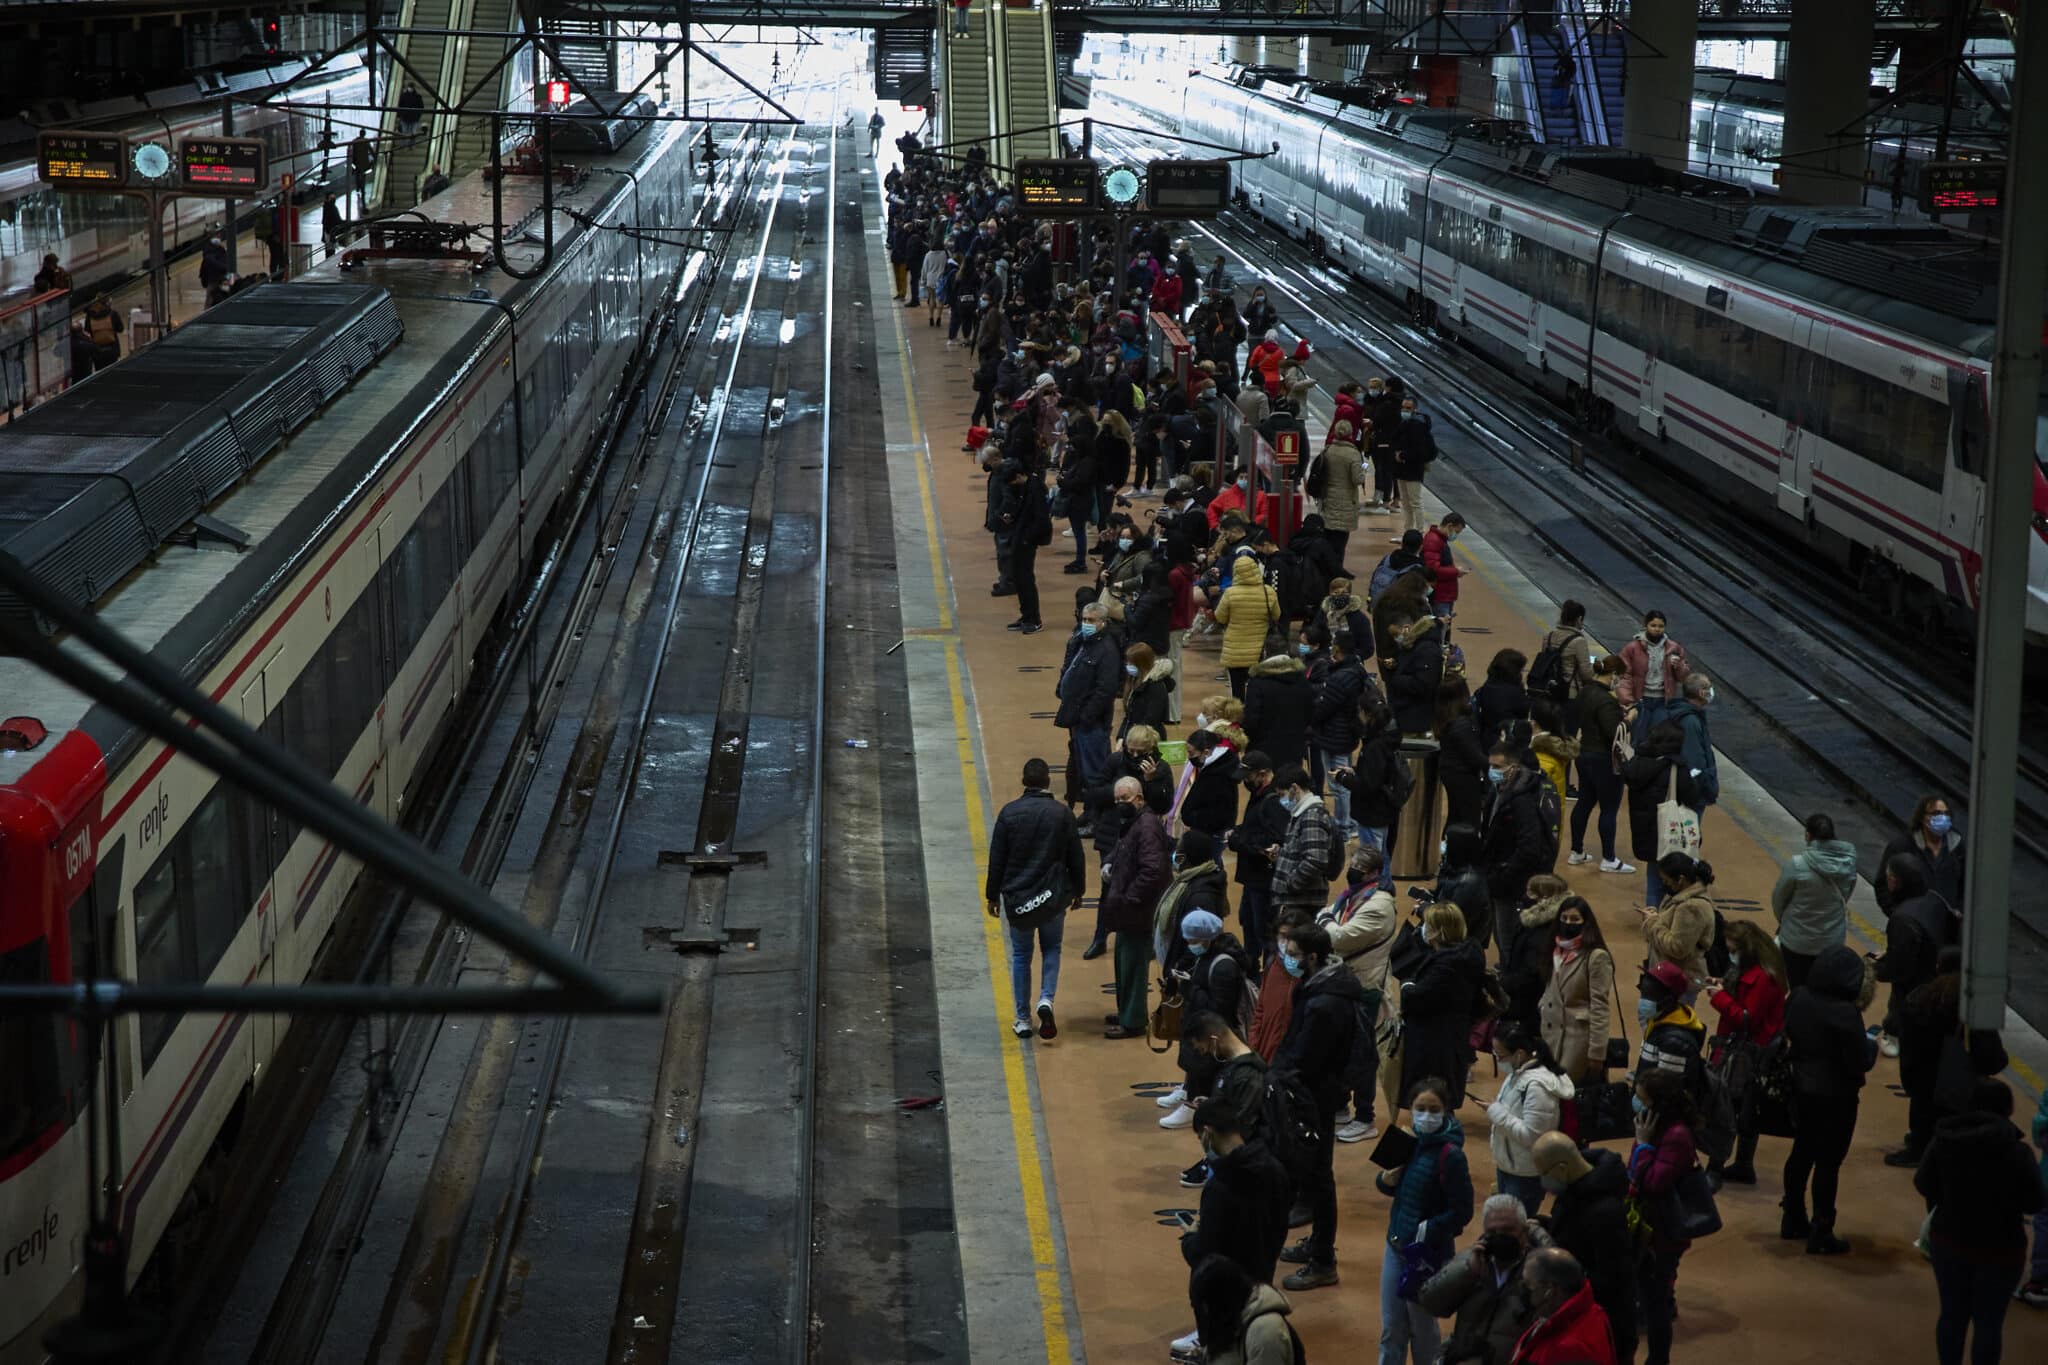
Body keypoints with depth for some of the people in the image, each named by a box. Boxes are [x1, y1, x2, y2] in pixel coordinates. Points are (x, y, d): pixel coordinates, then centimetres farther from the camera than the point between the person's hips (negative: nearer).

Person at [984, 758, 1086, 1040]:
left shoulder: (1009, 813, -7)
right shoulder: (1062, 814, -7)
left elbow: (996, 859, -3)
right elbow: (1076, 858, 0)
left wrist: (993, 895, 7)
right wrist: (1077, 890, 15)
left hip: (1017, 898, 0)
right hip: (1053, 897, 0)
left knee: (1020, 955, 12)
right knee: (1051, 949, 18)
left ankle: (1023, 1020, 14)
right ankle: (1046, 1000, -6)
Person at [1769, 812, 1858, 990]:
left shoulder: (1797, 864, -23)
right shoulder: (1848, 862, -11)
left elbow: (1778, 898, -8)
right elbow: (1847, 895, 3)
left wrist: (1782, 921, 12)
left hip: (1799, 941, -3)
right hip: (1834, 940, 3)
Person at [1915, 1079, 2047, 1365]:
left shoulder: (1944, 1140, -9)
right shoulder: (2017, 1153, -19)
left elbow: (1923, 1185, 2)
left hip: (1948, 1241, 4)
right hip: (1999, 1249, -4)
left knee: (1952, 1313, 17)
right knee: (1988, 1322, 8)